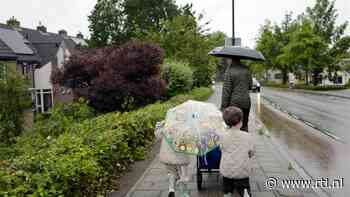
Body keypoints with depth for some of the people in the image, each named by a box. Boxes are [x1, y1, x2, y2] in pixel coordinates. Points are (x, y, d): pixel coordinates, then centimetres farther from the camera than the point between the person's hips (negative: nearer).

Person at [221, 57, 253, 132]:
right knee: (244, 126, 14)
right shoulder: (246, 69, 5)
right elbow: (250, 86, 10)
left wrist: (223, 106, -9)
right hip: (246, 101, 5)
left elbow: (226, 90, -13)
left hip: (234, 102, -5)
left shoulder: (229, 71, -11)